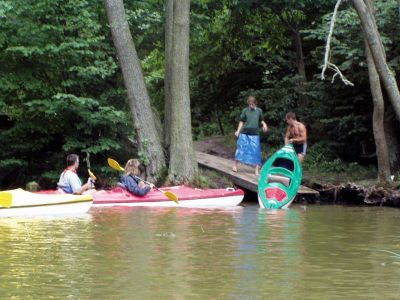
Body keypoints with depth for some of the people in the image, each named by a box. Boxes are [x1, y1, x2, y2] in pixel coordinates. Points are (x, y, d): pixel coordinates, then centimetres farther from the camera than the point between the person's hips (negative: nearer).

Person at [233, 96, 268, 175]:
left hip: (255, 134, 1)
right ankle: (235, 165, 18)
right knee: (240, 149, 2)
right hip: (244, 133, -1)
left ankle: (257, 169, 6)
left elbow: (261, 120, 14)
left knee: (256, 151, 0)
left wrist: (264, 124, -7)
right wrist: (238, 131, -4)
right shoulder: (245, 110, -1)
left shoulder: (259, 111, 3)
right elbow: (241, 122, 4)